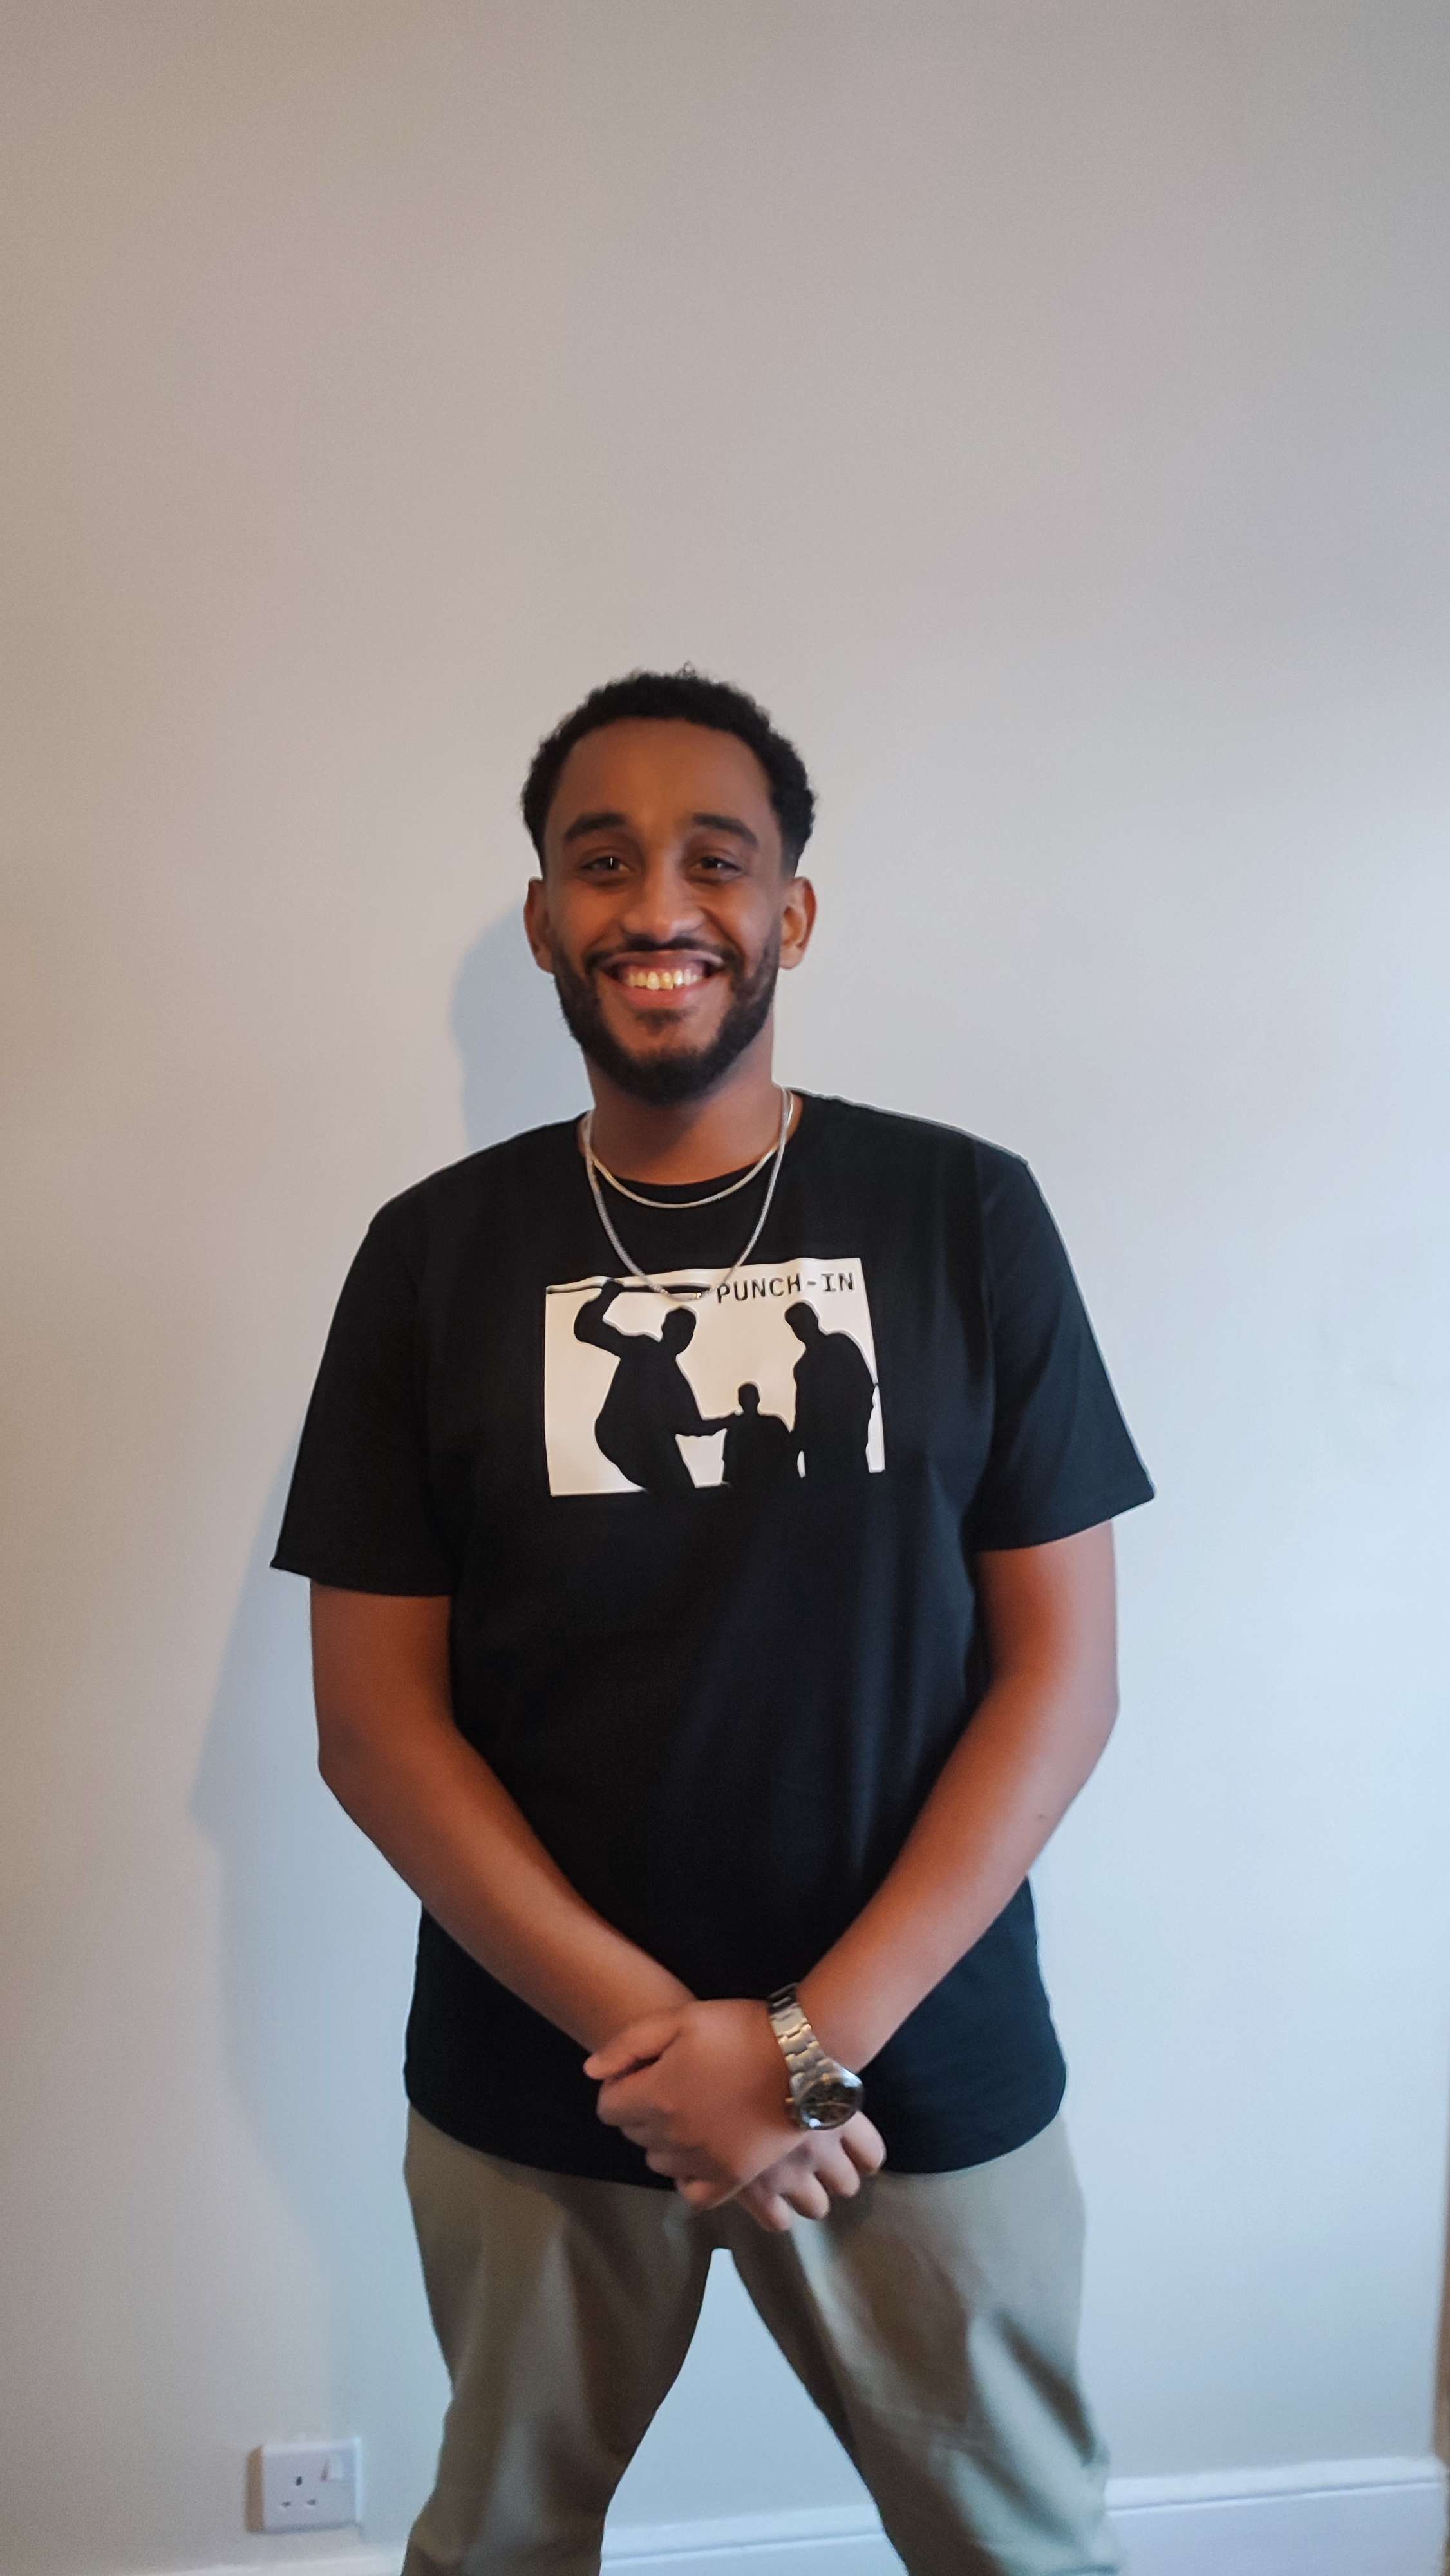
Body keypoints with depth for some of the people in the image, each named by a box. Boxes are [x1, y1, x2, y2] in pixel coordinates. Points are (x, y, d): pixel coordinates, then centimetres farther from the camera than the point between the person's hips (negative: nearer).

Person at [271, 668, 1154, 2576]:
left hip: (925, 2081, -1)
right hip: (532, 2091, 2)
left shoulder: (967, 1216, -5)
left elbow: (1063, 1669, -6)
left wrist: (819, 2036, -14)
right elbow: (374, 1715, -4)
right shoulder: (435, 1252, -3)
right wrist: (650, 2030, -14)